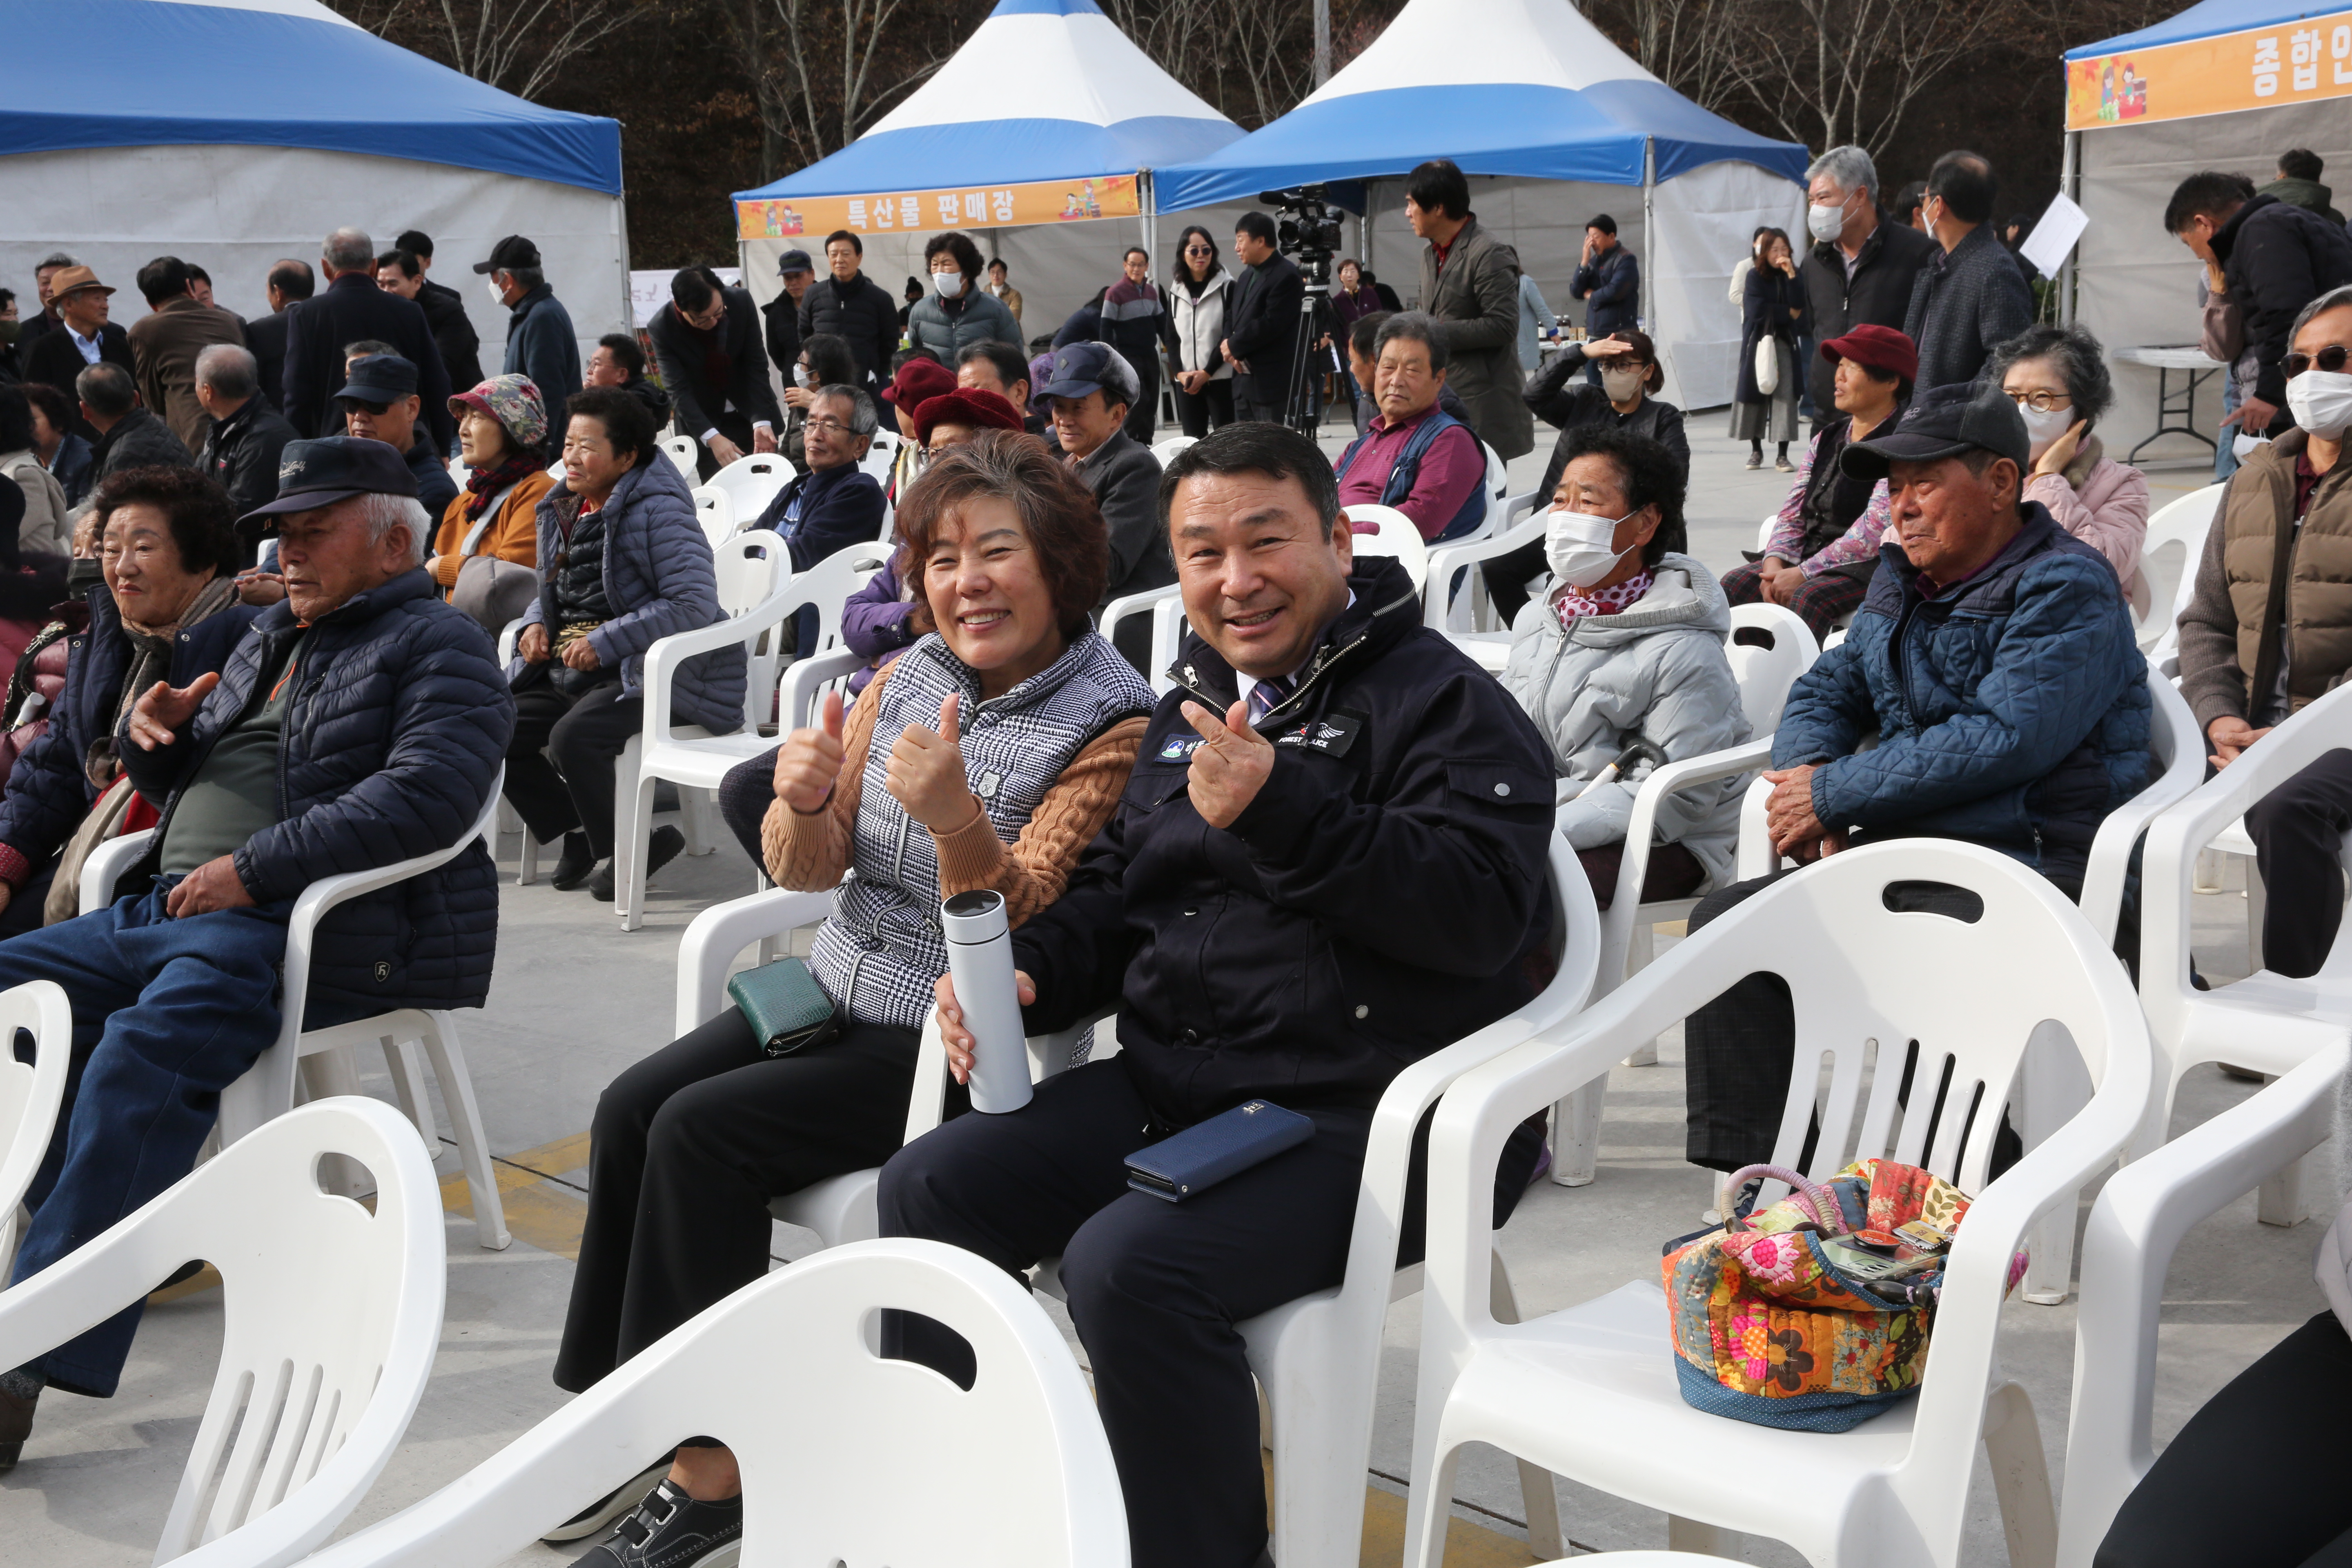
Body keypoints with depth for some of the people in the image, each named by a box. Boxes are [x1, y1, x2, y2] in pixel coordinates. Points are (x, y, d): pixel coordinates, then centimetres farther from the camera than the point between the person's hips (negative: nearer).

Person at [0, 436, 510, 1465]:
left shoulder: (436, 647, 0)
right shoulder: (270, 640, 26)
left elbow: (425, 797, -19)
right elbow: (178, 783, 34)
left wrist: (252, 867, -22)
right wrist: (153, 736, 8)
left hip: (300, 923, -9)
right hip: (168, 909, 10)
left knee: (150, 1044, -33)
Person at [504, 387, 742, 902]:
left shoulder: (659, 512, -13)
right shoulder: (564, 510, 13)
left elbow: (695, 604, -22)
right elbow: (551, 591, 29)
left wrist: (605, 643, -23)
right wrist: (537, 623, 3)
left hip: (657, 671, -8)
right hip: (569, 671, 8)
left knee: (573, 738, -31)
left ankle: (618, 853, -6)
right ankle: (578, 835, 8)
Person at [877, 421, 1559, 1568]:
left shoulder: (1443, 702, -5)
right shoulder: (1190, 713, 20)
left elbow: (1482, 910, -20)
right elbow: (1111, 899, 28)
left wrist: (1281, 809, -27)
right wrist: (1025, 977, 6)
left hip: (1359, 1118, -8)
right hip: (1168, 1084, 8)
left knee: (1130, 1262, -30)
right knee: (926, 1191, -6)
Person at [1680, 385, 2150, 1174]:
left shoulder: (2066, 590, -9)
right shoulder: (1904, 578, 18)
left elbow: (2001, 739, -21)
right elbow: (1829, 687, 24)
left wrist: (1834, 795, -16)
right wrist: (1804, 770, -2)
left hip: (2028, 865, -8)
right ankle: (1760, 1178, -4)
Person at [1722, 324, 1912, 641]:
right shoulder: (1828, 438, 17)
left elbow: (1875, 531, -18)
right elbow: (1793, 511, 12)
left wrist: (1803, 573, -21)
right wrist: (1775, 564, -9)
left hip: (1872, 566, -7)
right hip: (1811, 554, 7)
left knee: (1810, 598, -34)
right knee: (1735, 584, -15)